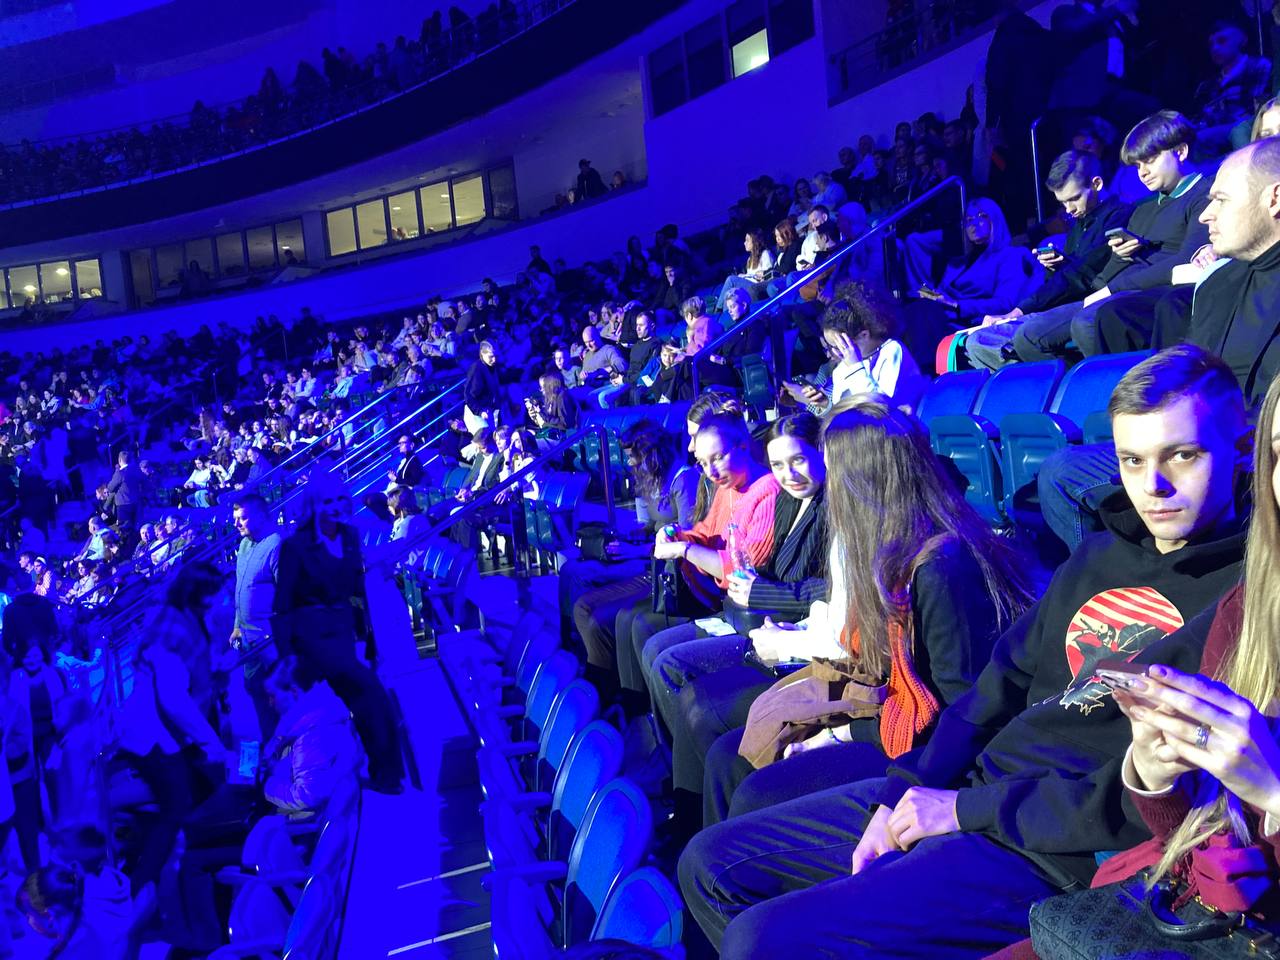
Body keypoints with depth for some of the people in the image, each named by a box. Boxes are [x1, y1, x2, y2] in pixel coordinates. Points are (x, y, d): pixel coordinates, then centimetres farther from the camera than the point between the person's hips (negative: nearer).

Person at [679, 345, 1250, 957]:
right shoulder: (1099, 557, 14)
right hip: (965, 785, 8)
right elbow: (998, 690, 12)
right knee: (710, 865, 8)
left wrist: (967, 810, -13)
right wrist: (904, 795, 0)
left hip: (1055, 855, -8)